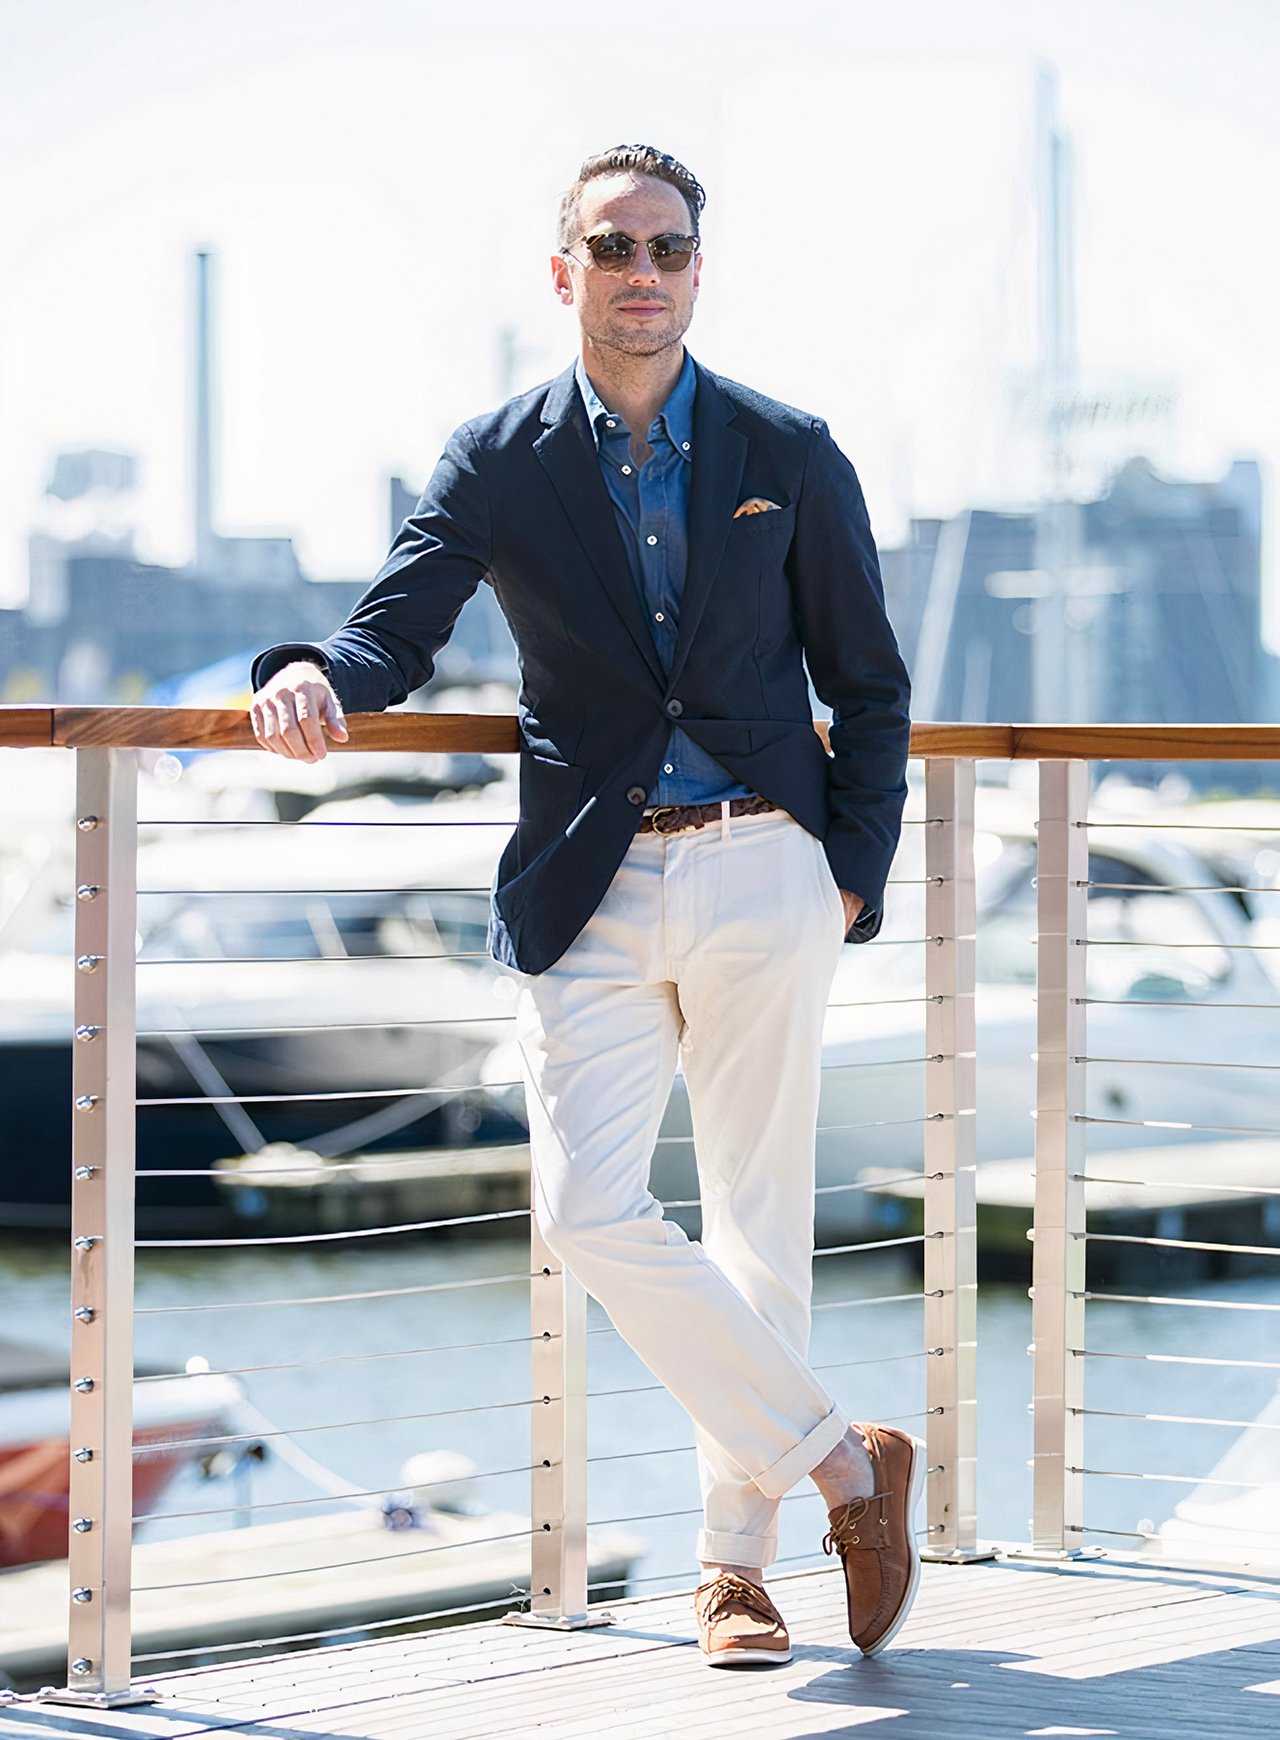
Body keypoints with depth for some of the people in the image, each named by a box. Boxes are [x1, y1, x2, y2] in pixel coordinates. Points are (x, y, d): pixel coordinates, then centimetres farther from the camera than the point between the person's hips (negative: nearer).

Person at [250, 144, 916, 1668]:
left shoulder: (789, 456, 5)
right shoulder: (496, 464, 5)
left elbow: (869, 684, 10)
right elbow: (401, 625, -5)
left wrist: (855, 875, 1)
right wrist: (316, 678, -29)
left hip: (763, 873, 0)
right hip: (591, 889, 0)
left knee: (755, 1219, 4)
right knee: (588, 1212, -12)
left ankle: (736, 1554, 16)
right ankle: (846, 1465, 1)